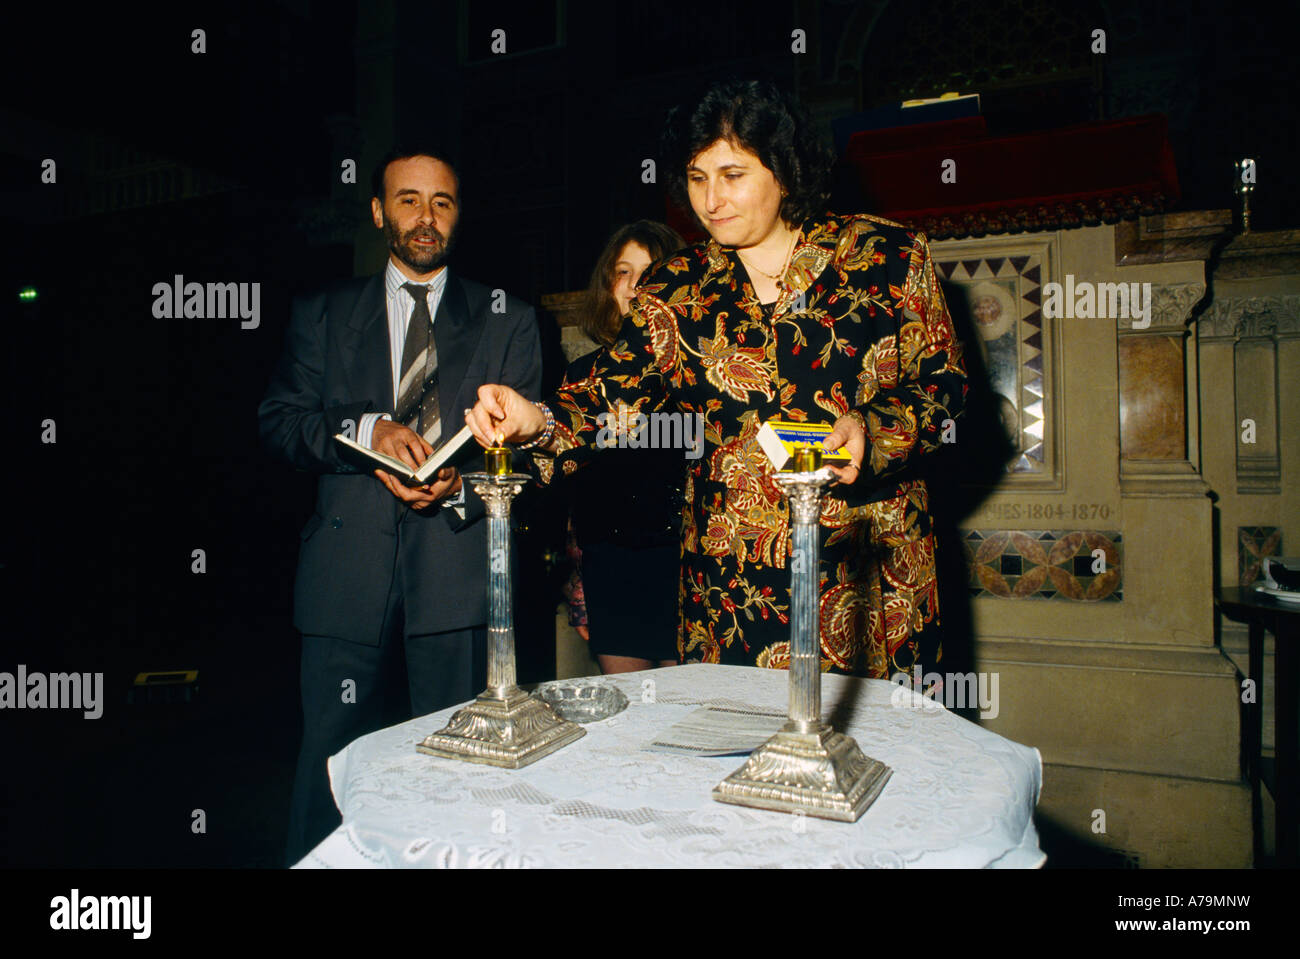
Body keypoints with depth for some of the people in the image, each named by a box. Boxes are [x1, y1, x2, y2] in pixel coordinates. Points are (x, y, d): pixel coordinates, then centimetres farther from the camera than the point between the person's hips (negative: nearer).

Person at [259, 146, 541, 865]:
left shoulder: (506, 321, 11)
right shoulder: (323, 314, 15)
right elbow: (277, 421, 6)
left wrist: (461, 489, -14)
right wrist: (365, 429, -12)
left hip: (457, 570, 0)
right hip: (348, 572, 1)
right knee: (332, 767, 5)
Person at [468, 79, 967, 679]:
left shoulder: (889, 257, 0)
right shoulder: (676, 291, 5)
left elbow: (943, 383, 3)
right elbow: (615, 393, -5)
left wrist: (874, 429, -17)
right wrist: (538, 423, -25)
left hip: (876, 570, 0)